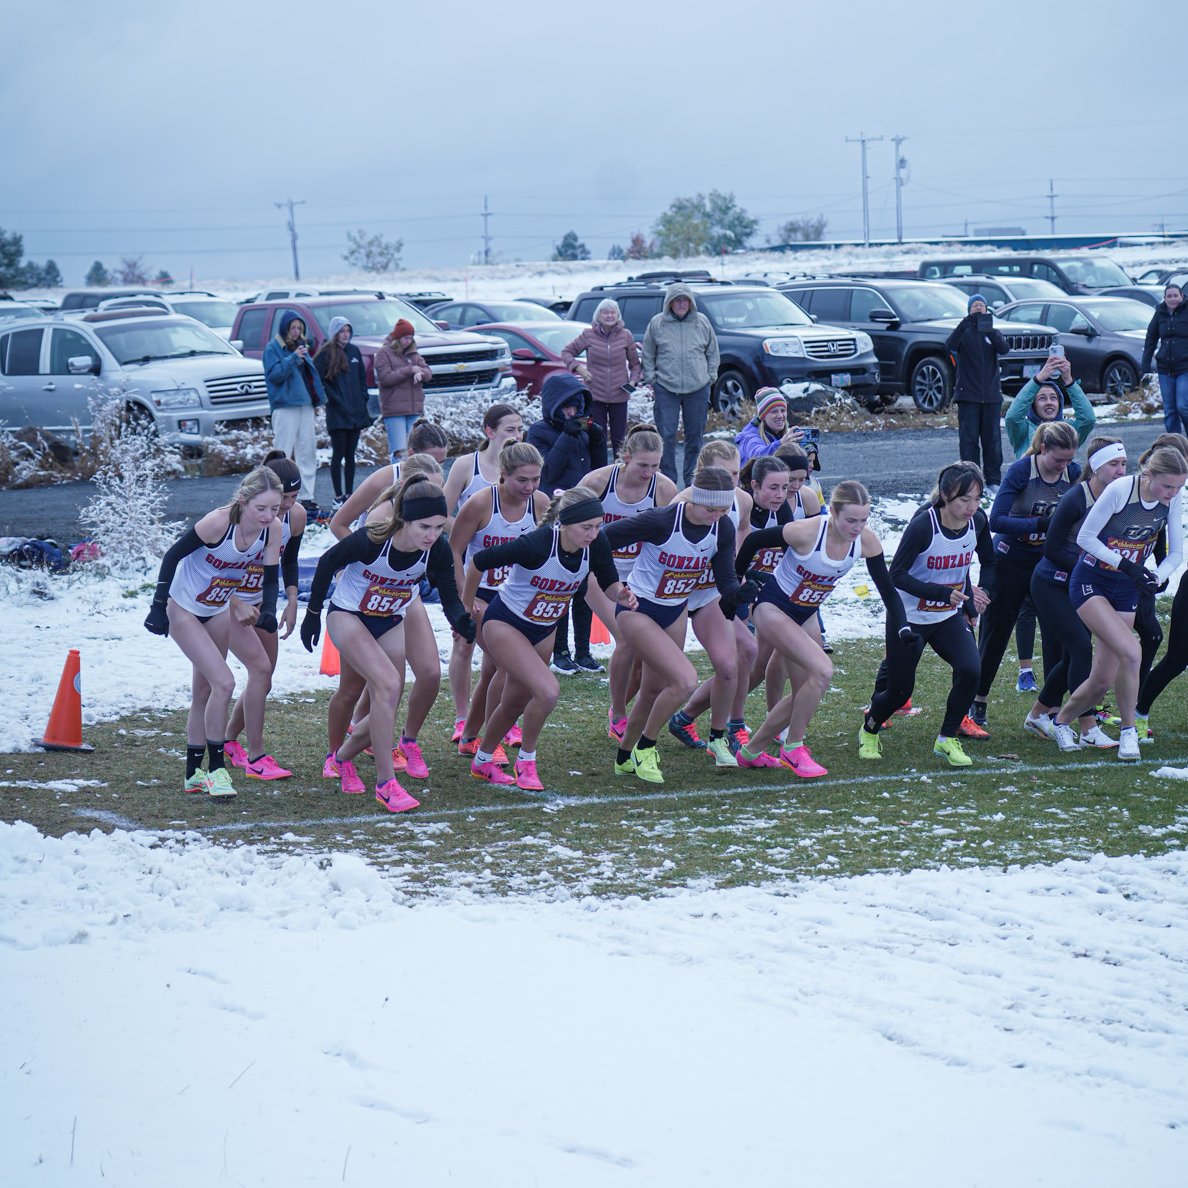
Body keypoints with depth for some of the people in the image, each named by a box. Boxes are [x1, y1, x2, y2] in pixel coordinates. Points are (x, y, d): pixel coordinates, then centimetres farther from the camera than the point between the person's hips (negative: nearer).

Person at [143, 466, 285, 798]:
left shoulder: (273, 529, -17)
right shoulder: (219, 522, -32)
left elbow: (271, 578, -8)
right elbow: (173, 556, -22)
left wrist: (267, 613, -26)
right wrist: (159, 606, -19)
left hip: (217, 611, 7)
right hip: (183, 609, -7)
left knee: (204, 691, 16)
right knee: (223, 683, -16)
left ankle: (194, 773, 29)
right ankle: (216, 770, -4)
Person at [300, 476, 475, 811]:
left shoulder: (437, 551, -21)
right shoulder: (371, 540, -32)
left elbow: (450, 599, -15)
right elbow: (327, 562, -16)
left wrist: (461, 620, -38)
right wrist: (313, 613, -7)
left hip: (391, 622, 5)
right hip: (348, 616, -5)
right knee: (389, 685, -23)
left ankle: (340, 758, 37)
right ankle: (386, 783, -16)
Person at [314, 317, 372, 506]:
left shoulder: (354, 351, 13)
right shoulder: (325, 353, -5)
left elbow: (362, 378, 18)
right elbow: (319, 380, -10)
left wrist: (363, 399, 7)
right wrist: (334, 399, -14)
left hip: (356, 411, 6)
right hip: (337, 413, -6)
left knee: (350, 455, 10)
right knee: (338, 454, -4)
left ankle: (349, 494, 16)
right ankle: (338, 497, -1)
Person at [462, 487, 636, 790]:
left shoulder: (596, 544, -18)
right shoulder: (536, 544, -33)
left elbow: (609, 584, -2)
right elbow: (478, 561, -21)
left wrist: (621, 595, -26)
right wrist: (465, 607, -7)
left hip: (543, 631, 6)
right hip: (504, 625, -6)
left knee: (515, 704, 19)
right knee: (548, 691, -23)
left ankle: (482, 762, 43)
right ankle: (526, 761, 0)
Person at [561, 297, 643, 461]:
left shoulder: (626, 335, 2)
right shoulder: (588, 335, -1)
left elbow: (635, 363, 12)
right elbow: (567, 353, 9)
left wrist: (633, 380, -5)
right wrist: (578, 368, -8)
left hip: (619, 396, 1)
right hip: (595, 395, -1)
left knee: (619, 440, 4)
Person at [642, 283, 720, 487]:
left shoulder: (702, 322, 5)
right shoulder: (657, 323, 2)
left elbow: (713, 353, 14)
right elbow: (647, 355, 9)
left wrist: (710, 377, 7)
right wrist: (651, 380, 2)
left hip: (698, 388, 2)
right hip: (666, 388, -1)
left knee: (695, 436, 7)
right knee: (666, 436, -6)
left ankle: (692, 478, 17)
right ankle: (668, 480, -1)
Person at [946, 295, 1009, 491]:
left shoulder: (993, 333, 11)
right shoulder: (964, 333, 6)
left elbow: (1004, 348, -10)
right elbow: (950, 346, -16)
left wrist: (989, 329, -24)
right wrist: (966, 323, -25)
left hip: (991, 394, 2)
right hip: (968, 394, -2)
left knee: (992, 438, 2)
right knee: (969, 439, -4)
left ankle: (993, 480, 7)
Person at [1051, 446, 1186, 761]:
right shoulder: (1120, 490, -23)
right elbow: (1085, 537, -16)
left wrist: (1156, 577, -17)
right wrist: (1125, 565, -24)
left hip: (1126, 591, 5)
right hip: (1090, 584, -5)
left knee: (1102, 682, 3)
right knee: (1130, 651, -27)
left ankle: (1061, 721, 31)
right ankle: (1128, 732, -12)